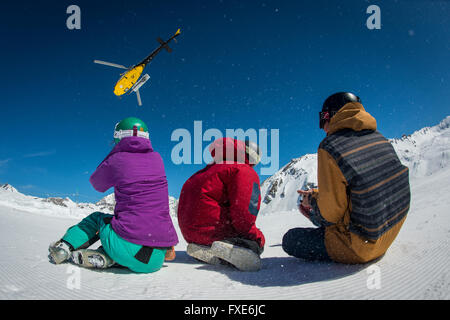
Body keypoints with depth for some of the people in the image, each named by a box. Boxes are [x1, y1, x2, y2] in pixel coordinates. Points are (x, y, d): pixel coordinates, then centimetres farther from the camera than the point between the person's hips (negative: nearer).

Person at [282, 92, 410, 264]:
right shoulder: (378, 137, 1)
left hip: (362, 245, -8)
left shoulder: (330, 148, -22)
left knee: (290, 240, 4)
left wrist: (313, 200, 3)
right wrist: (317, 193, 18)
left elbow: (331, 214, -18)